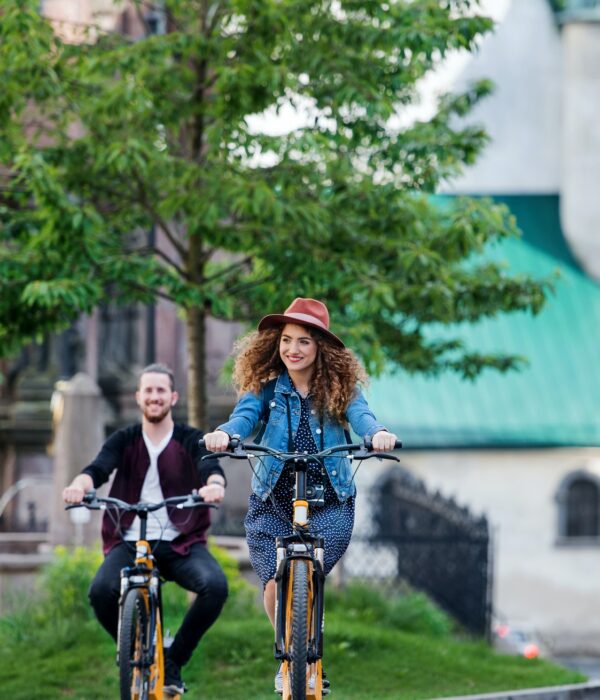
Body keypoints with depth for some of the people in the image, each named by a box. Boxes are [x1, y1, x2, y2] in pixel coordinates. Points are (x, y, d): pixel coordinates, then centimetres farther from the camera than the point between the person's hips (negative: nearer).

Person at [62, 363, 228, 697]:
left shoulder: (192, 440, 6)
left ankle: (173, 661, -6)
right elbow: (99, 469, -10)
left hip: (181, 543, 0)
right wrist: (79, 484, -35)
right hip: (130, 542, 0)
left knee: (215, 585, -30)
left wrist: (214, 484, -40)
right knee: (101, 591, -30)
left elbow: (211, 468, -14)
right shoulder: (124, 441, 9)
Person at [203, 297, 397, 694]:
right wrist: (223, 433, -42)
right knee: (275, 588, -12)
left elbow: (360, 415, -19)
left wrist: (378, 433, -43)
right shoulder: (267, 386, 0)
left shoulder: (340, 387, -1)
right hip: (272, 502, 1)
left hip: (330, 505, -1)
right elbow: (245, 415, -18)